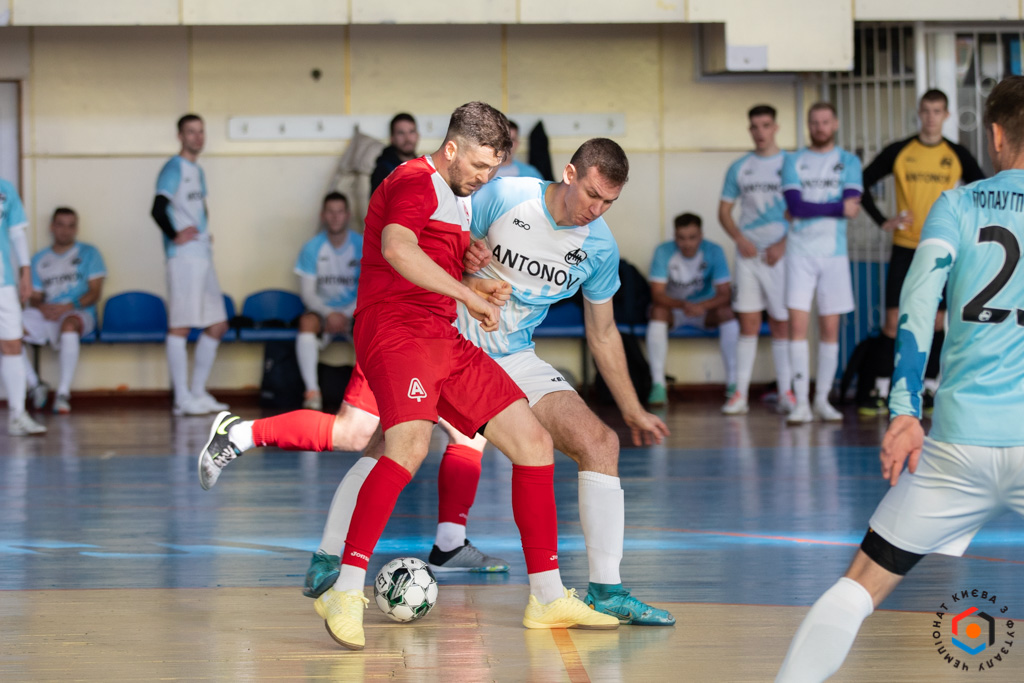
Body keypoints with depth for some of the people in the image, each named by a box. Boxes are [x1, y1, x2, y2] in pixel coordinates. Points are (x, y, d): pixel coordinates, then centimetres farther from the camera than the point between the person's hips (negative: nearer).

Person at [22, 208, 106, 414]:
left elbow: (95, 292, 1)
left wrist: (71, 306, -16)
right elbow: (34, 297, 15)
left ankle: (63, 393, -39)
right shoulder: (39, 259, 20)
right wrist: (41, 308, -10)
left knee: (68, 324, -42)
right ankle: (35, 385, -14)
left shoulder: (88, 253, 11)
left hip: (78, 314, -4)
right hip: (45, 316, 4)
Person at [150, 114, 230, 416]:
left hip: (203, 258, 9)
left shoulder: (197, 171, 19)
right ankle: (182, 399, -6)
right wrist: (175, 236, -14)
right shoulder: (174, 169, -8)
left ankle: (199, 392, 17)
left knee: (217, 325, 10)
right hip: (183, 258, -9)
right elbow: (158, 210, -19)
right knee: (180, 326, -7)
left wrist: (205, 233, 14)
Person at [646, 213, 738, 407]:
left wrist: (702, 306, -40)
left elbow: (725, 294, -19)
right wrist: (682, 305, -43)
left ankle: (733, 383, -24)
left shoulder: (713, 252, -14)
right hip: (673, 307, -1)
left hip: (705, 310, 1)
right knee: (658, 311, -33)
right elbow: (657, 294, -22)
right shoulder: (663, 252, -17)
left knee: (726, 313, -29)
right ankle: (658, 384, -34)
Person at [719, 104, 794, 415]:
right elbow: (724, 210, 13)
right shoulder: (739, 168, 10)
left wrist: (783, 244, -11)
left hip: (779, 252, -2)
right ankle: (741, 392, 2)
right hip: (747, 252, 2)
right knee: (748, 322, 1)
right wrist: (740, 238, -4)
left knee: (781, 322, -1)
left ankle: (785, 392, 4)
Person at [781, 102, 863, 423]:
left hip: (834, 252, 1)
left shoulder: (848, 162, 8)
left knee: (830, 327, 3)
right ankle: (801, 402, -9)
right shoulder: (793, 161, 7)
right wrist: (837, 207, -11)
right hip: (800, 252, -1)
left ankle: (822, 399, 12)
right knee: (798, 324, -9)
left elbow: (851, 204, -7)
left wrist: (809, 209, -12)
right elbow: (796, 205, -7)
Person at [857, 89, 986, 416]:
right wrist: (882, 221, -5)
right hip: (905, 248, -1)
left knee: (936, 320, 4)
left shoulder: (957, 155, 3)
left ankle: (929, 388, 13)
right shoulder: (899, 152, 0)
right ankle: (880, 391, -1)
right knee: (894, 319, -5)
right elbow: (862, 182, 3)